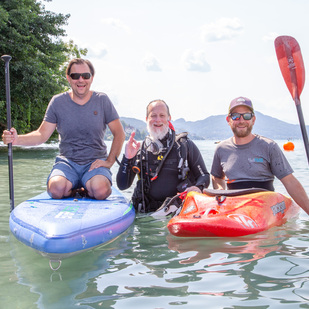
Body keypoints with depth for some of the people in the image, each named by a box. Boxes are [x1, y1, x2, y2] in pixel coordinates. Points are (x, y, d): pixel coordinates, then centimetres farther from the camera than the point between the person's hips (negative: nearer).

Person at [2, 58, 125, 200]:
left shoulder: (102, 100, 3)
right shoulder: (58, 102, 4)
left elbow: (119, 133, 4)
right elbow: (42, 135, 1)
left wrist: (110, 160, -7)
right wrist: (17, 139, -18)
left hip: (95, 162, -1)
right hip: (67, 162, 1)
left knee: (101, 191, -32)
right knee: (56, 189, -30)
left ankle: (88, 190, 4)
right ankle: (74, 191, 5)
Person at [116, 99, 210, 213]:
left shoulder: (185, 145, 9)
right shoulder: (139, 149, 13)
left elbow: (204, 176, 11)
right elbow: (122, 185, 10)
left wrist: (198, 188, -12)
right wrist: (127, 159, -4)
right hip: (147, 211, 2)